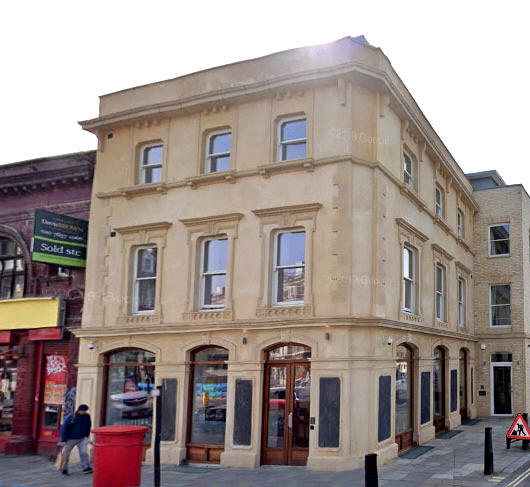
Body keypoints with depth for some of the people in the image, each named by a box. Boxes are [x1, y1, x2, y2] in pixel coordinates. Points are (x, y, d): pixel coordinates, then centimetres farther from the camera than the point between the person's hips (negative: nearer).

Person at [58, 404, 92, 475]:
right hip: (70, 439, -2)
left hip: (82, 439, 2)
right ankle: (64, 469, 20)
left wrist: (86, 436, 8)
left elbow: (88, 427, 14)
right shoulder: (70, 417, -14)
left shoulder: (87, 416, -2)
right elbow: (64, 428, -12)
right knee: (66, 454, 6)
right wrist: (63, 440, -13)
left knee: (83, 452, -10)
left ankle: (86, 468, -9)